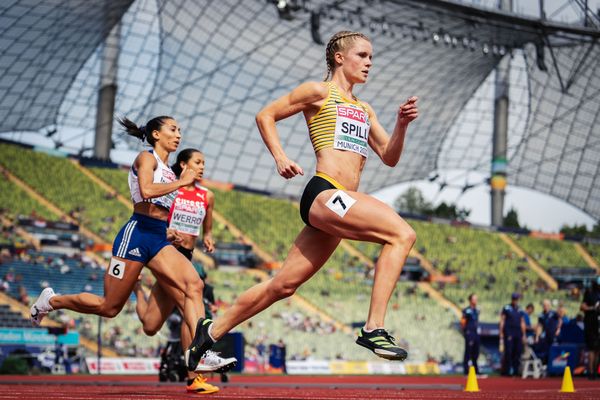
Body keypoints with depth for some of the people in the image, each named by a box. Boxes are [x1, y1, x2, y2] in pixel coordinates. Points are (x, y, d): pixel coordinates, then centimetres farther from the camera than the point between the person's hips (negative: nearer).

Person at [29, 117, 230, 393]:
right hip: (138, 233, -7)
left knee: (193, 285, -19)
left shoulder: (169, 170, 22)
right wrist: (181, 182, -12)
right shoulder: (147, 158, -1)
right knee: (109, 307, 1)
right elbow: (146, 191, -20)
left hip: (160, 240, 7)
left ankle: (199, 357, -31)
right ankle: (52, 300, 26)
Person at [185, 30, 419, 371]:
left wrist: (402, 124, 5)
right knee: (402, 234, -23)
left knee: (284, 285, 8)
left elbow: (389, 157, 22)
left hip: (335, 207, 8)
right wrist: (280, 158, -4)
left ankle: (212, 331, 22)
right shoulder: (319, 92, 6)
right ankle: (375, 328, -27)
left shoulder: (364, 109, 26)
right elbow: (266, 116, 8)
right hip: (324, 193, -8)